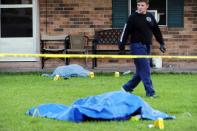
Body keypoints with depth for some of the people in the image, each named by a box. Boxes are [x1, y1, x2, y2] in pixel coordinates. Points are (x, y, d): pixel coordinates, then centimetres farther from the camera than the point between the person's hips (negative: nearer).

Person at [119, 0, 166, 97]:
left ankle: (127, 88, 22)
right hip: (137, 46, -6)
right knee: (145, 70, -10)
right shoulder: (133, 17, -6)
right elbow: (126, 32, -6)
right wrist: (121, 47, -9)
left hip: (147, 46, 6)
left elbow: (156, 31, 18)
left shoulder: (150, 17, 9)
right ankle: (150, 91, -7)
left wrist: (161, 43, 15)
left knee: (141, 71, 8)